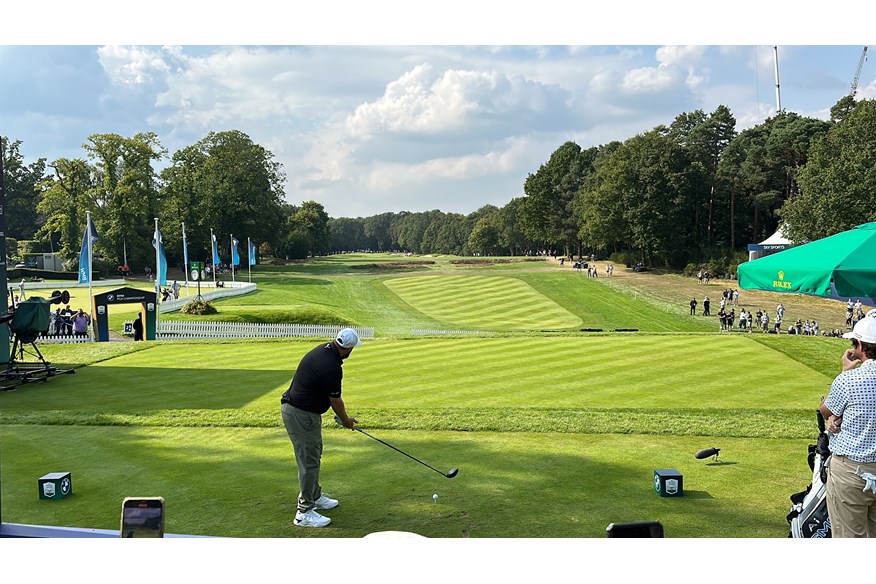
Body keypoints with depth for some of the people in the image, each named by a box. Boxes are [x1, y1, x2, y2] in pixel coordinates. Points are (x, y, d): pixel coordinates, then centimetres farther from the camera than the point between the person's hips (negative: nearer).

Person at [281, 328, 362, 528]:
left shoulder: (323, 349, 3)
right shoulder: (331, 367, -26)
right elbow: (335, 400, -12)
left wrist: (341, 414, 17)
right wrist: (346, 420, 7)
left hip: (293, 406, 10)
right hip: (301, 414, -10)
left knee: (314, 454, 21)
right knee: (309, 461, -4)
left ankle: (315, 497, 35)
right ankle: (304, 512, 3)